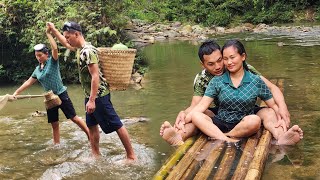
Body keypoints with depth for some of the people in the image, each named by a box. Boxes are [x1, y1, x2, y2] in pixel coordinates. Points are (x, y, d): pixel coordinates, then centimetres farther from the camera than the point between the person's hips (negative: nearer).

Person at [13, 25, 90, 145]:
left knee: (74, 117, -6)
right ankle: (57, 146, 19)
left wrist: (48, 34, -22)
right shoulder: (37, 70, 10)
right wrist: (16, 92, 16)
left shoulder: (53, 61, -7)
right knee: (54, 124, 10)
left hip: (61, 94, -6)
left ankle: (90, 135, 2)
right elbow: (29, 82, 18)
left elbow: (55, 48, -23)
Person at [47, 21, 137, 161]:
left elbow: (95, 76, -25)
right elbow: (66, 44, 32)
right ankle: (95, 155, 28)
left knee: (116, 125, -4)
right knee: (92, 125, 16)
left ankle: (131, 156, 2)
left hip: (99, 95, -10)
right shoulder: (80, 48, 9)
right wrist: (53, 30, 28)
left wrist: (92, 100, -26)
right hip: (90, 95, 10)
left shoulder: (88, 51, -21)